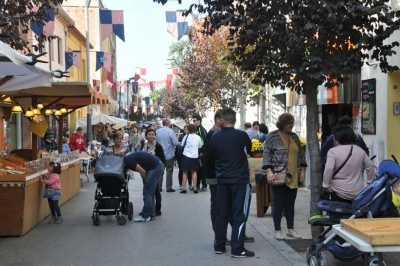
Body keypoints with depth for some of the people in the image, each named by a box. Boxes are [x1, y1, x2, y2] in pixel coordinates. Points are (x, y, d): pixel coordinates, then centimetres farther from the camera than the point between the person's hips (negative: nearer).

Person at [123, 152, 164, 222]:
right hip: (158, 166, 10)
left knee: (147, 193, -4)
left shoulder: (127, 160, -13)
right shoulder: (128, 159, 15)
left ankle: (145, 216, 1)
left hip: (155, 167, -10)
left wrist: (146, 181, 5)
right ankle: (151, 213, 21)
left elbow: (142, 171, -11)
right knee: (149, 192, 15)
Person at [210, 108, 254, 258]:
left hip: (222, 180, 4)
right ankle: (237, 249, -2)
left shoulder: (215, 137, -2)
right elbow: (249, 149, 10)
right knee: (239, 214, -1)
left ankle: (219, 246, 18)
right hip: (240, 180, -4)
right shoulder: (241, 135, -10)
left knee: (221, 213, 11)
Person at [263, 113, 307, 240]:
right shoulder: (272, 136, -5)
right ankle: (277, 230, 10)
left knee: (290, 203, 11)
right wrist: (269, 171, -18)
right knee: (278, 203, 1)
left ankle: (291, 229, 20)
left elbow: (301, 153, 16)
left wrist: (303, 170, 10)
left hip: (293, 176, 5)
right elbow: (266, 154, -9)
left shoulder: (294, 136, 11)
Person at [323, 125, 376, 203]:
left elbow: (328, 168, -22)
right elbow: (371, 167, 8)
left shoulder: (333, 151, -10)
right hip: (358, 192, 5)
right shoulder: (360, 151, 6)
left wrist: (325, 185, -14)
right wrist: (370, 182, 15)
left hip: (339, 193, -5)